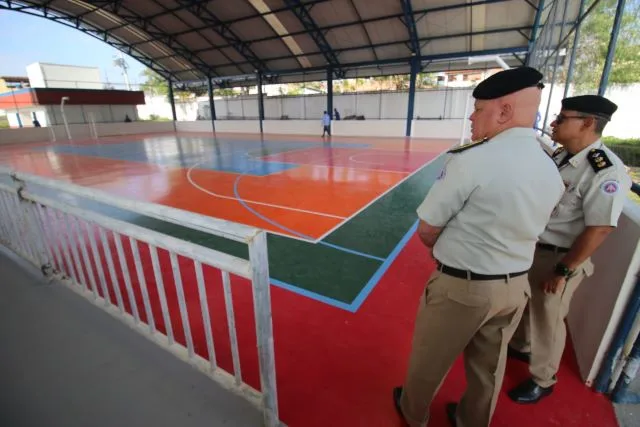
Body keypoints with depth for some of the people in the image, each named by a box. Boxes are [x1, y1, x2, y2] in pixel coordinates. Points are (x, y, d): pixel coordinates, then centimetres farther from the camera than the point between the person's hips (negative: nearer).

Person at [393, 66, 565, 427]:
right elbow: (515, 228, 9)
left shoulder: (472, 159, -21)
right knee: (489, 367, 26)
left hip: (461, 287, -6)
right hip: (516, 287, 7)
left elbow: (427, 231, -17)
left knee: (429, 360, 19)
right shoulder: (552, 173, 1)